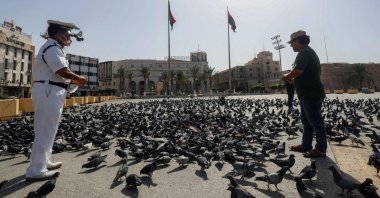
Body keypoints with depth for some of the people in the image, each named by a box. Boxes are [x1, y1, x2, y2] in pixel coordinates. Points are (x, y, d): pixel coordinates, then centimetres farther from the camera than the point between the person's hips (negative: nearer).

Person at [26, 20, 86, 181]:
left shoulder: (51, 47, 22)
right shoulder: (52, 47, -11)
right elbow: (63, 71, -23)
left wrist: (73, 81, 12)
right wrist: (79, 79, -7)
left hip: (49, 92, 11)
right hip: (49, 92, -11)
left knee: (46, 131, 17)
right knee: (45, 132, -7)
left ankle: (44, 162, 29)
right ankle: (36, 171, 1)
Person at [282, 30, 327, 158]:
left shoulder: (304, 52, -13)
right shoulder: (308, 52, 20)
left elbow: (298, 71, -25)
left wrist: (287, 77, -8)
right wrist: (292, 78, 13)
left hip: (311, 95, -11)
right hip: (308, 94, 11)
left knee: (316, 121, -4)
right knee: (306, 120, 15)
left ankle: (320, 149, 5)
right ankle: (306, 145, 25)